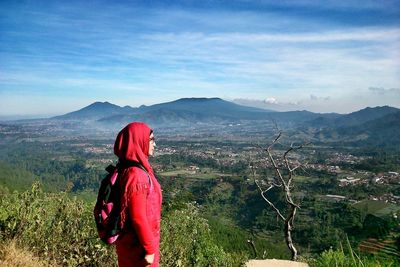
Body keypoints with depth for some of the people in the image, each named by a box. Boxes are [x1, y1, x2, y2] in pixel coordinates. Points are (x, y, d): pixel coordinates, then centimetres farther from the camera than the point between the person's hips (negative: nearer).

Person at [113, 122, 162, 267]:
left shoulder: (132, 170, 3)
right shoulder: (136, 175, -27)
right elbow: (138, 218, -25)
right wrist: (149, 249, -17)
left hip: (135, 240, 9)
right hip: (138, 245, -9)